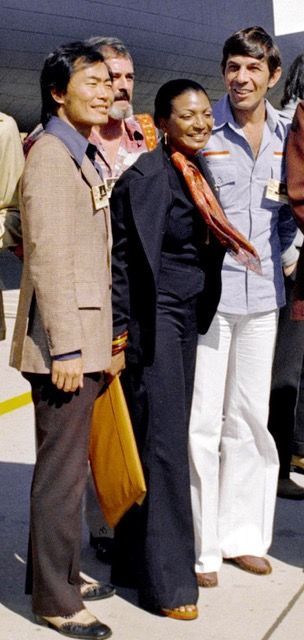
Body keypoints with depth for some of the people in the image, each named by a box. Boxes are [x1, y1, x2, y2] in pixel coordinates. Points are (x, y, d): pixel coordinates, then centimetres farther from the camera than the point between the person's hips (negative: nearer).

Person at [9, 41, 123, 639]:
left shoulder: (83, 157, 17)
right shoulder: (50, 156, -13)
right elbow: (48, 258, -20)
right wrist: (66, 347, -22)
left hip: (86, 338, 10)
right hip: (64, 340, -10)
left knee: (68, 461, 18)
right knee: (62, 470, -2)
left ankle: (59, 570, 33)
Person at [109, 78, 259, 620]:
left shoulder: (197, 174, 12)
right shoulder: (146, 176, -12)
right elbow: (123, 260, -13)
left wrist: (200, 317, 15)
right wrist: (121, 334, -16)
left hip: (188, 317, 8)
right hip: (154, 318, -8)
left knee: (168, 437, 12)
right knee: (163, 442, -4)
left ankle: (136, 559, 25)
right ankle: (165, 581, 6)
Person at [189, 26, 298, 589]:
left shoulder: (286, 135, 9)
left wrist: (283, 253, 6)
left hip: (261, 294, 4)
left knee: (249, 418, 12)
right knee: (202, 421, -2)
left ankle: (242, 534, 25)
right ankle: (200, 545, 11)